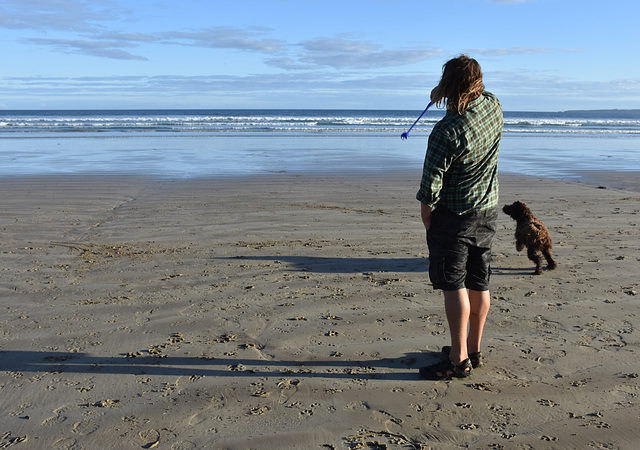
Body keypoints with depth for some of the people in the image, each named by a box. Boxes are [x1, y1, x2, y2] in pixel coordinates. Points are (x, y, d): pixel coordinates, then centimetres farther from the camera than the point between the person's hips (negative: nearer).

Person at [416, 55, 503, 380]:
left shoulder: (447, 131, -24)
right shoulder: (493, 106, -3)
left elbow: (432, 182, -19)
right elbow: (478, 92, 23)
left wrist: (426, 212, -3)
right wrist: (442, 92, 17)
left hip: (454, 215, -8)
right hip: (488, 212, 8)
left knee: (454, 285, 1)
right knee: (479, 283, 13)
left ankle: (459, 360, 8)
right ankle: (473, 350, 27)